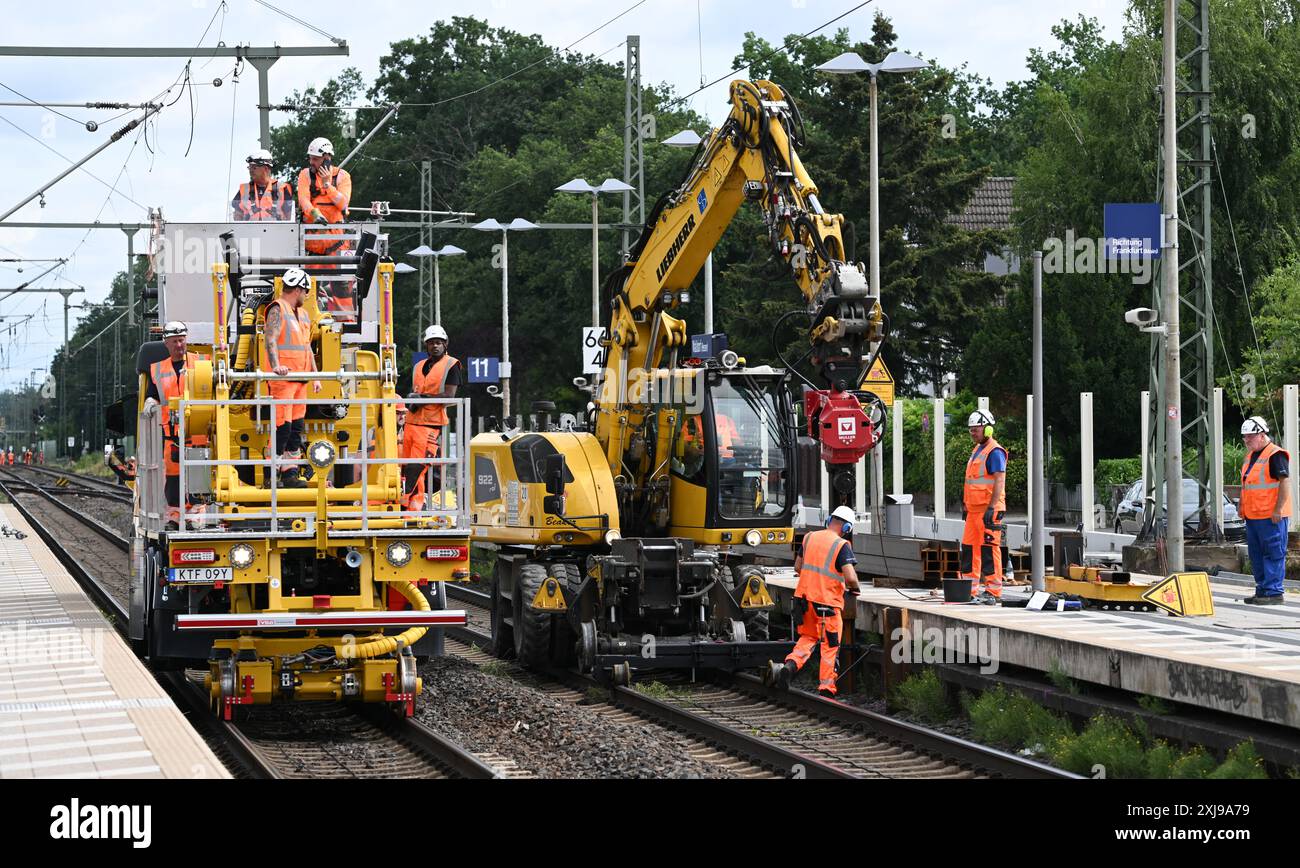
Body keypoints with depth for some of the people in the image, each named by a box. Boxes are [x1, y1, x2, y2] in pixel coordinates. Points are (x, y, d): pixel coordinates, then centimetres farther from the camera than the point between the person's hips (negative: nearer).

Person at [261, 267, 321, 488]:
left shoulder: (303, 314, 21)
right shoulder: (277, 310, -6)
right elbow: (270, 340, -19)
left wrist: (315, 376, 21)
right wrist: (276, 365, -34)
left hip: (299, 379, 9)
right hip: (281, 378, -9)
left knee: (296, 427, 8)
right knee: (282, 426, -12)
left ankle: (291, 474, 13)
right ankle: (271, 475, -8)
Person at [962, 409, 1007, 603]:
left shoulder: (995, 452, -11)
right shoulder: (977, 450, 19)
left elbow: (999, 481, -18)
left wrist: (992, 507, -24)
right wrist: (965, 505, 24)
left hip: (988, 510, -10)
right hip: (974, 508, 10)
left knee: (989, 550, -10)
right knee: (969, 548, 10)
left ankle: (993, 592, -8)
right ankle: (970, 590, 15)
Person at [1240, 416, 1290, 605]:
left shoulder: (1276, 455, -12)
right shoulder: (1250, 456, 16)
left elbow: (1284, 483, -16)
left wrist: (1278, 509, -21)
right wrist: (1242, 508, 20)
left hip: (1271, 517, -9)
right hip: (1252, 516, 9)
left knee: (1274, 554, -7)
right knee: (1257, 554, 13)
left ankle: (1273, 593, -7)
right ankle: (1262, 590, 20)